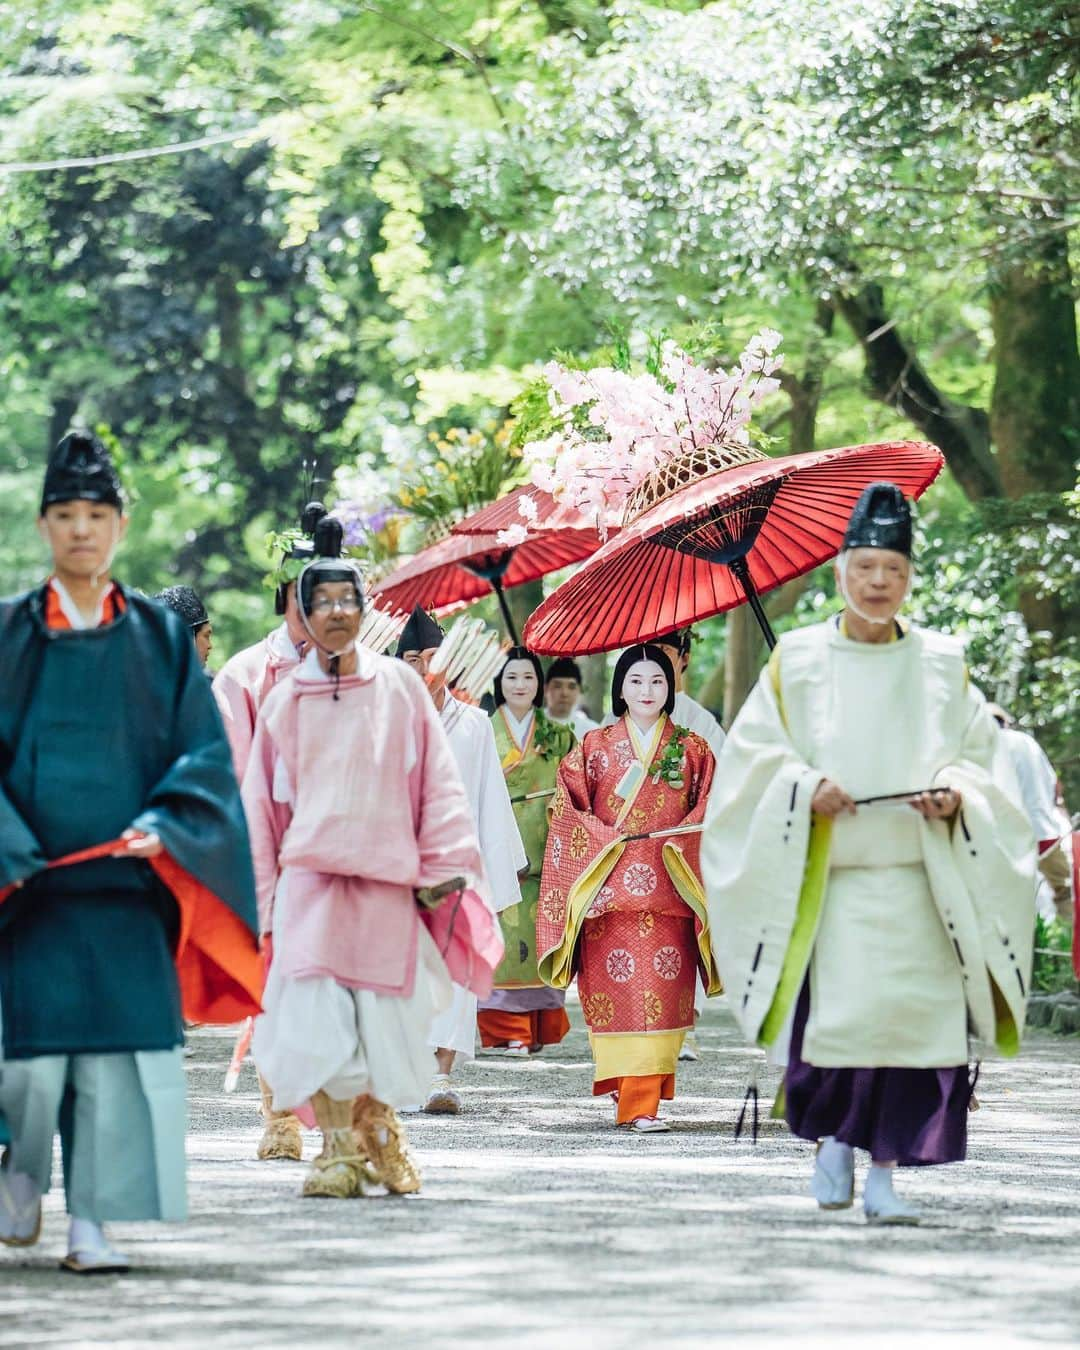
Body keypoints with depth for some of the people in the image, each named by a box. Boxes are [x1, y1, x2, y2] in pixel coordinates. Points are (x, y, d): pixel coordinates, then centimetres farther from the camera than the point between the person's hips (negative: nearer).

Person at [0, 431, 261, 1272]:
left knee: (118, 1047, -6)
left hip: (129, 879, 1)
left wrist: (160, 825, -12)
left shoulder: (159, 637, 9)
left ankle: (93, 1223, 1)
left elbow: (204, 752, 6)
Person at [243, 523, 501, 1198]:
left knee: (383, 1018, 0)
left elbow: (437, 782, 7)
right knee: (319, 1016, -10)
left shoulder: (399, 686, 7)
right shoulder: (285, 702, 9)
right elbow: (261, 802, 14)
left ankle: (379, 1130, 22)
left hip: (386, 878, 0)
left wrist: (441, 869, 0)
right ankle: (339, 1149, -4)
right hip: (310, 876, 0)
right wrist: (263, 892, 11)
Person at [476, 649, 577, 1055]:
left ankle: (539, 1027, 4)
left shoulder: (558, 738, 13)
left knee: (540, 936, -2)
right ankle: (507, 1031, -8)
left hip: (544, 852, 1)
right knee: (504, 934, -8)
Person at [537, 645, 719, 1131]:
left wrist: (675, 841, -8)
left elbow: (709, 810, 7)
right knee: (620, 982, -8)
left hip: (669, 886, 1)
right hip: (610, 886, -1)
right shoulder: (595, 747, 9)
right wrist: (606, 837, -8)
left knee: (663, 984, -7)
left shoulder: (692, 750, 11)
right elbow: (568, 804, 5)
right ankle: (639, 1103, -3)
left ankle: (641, 1092, -2)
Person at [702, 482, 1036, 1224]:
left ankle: (883, 1173, 0)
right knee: (833, 1014, -11)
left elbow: (979, 754, 12)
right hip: (828, 878, -1)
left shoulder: (943, 666, 9)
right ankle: (831, 1135, 16)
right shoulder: (797, 660, 5)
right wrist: (806, 788, -12)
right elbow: (753, 750, 5)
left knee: (910, 1016, -8)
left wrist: (955, 795, -9)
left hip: (920, 878, 1)